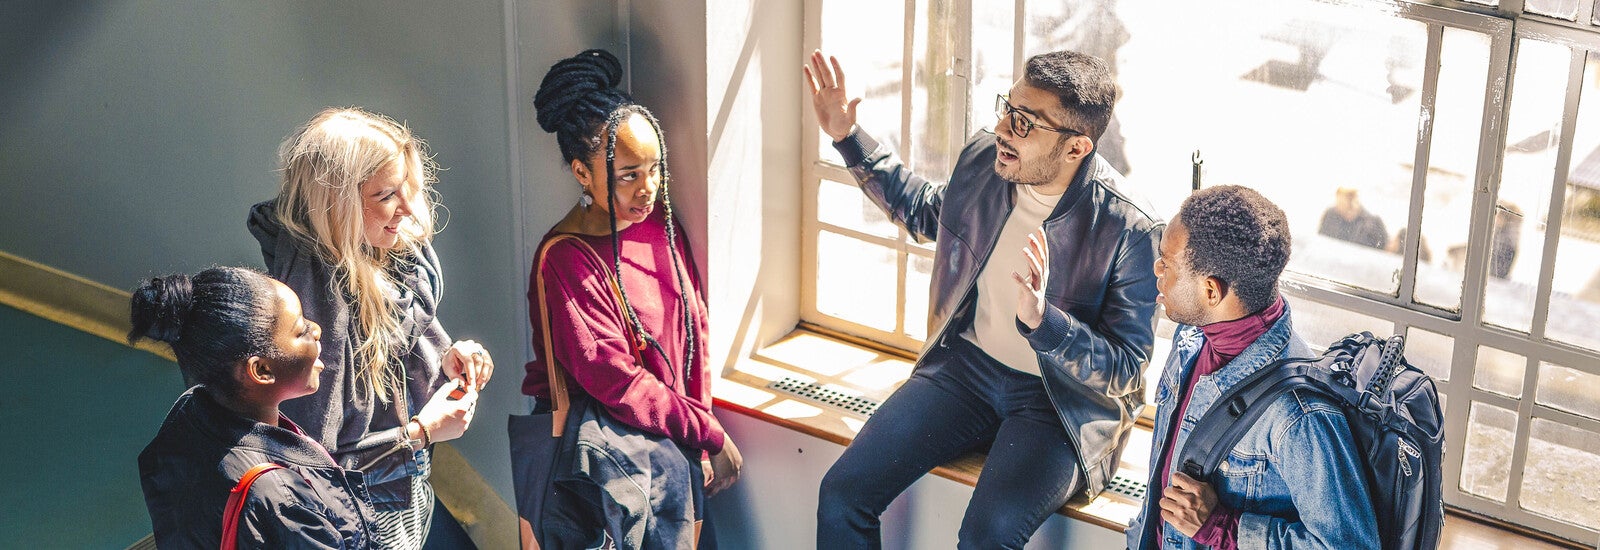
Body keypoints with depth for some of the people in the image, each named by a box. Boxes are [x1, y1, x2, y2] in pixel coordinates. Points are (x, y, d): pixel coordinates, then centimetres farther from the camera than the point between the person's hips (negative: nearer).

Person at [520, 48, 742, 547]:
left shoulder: (658, 221, 6)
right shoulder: (567, 262, -15)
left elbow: (695, 328, 9)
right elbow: (615, 383, -16)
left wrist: (702, 435, 2)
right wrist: (710, 433, -11)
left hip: (674, 430, 6)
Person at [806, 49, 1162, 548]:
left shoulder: (1130, 230, -22)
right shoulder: (983, 158, -5)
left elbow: (1126, 371, -19)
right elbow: (925, 213, 20)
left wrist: (1041, 320, -36)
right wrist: (848, 137, 13)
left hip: (1059, 396, -5)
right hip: (967, 362, 5)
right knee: (841, 493, -11)